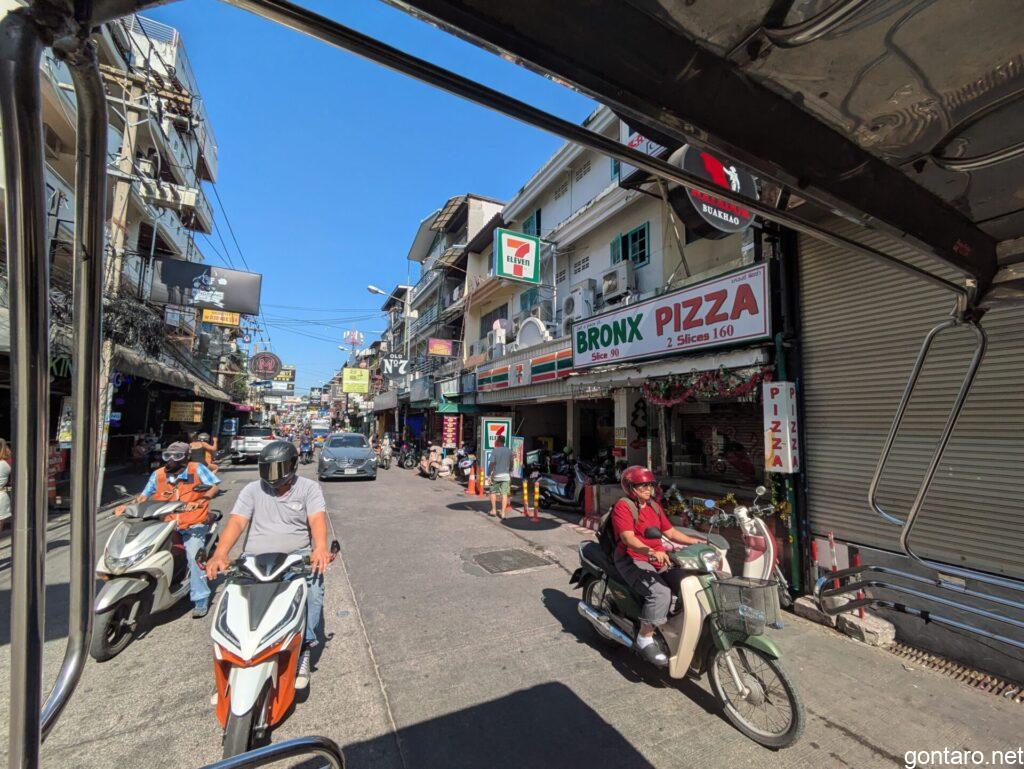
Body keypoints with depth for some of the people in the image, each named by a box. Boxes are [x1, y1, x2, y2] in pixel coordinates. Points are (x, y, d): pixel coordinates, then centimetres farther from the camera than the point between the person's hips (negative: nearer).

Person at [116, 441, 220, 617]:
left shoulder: (197, 469, -5)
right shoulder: (158, 474, 8)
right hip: (167, 525, 6)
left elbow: (214, 486, -12)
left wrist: (199, 502, -26)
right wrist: (127, 506, -2)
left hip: (194, 525, -5)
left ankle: (201, 599, -14)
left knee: (193, 555, -20)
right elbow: (144, 496, 14)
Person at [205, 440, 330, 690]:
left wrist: (320, 547, -34)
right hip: (255, 558, 2)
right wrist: (219, 555, -22)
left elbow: (317, 520, -14)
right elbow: (236, 523, -3)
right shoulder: (252, 490, 9)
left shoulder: (309, 488, 1)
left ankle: (304, 646, -12)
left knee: (314, 584, -29)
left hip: (297, 556, -2)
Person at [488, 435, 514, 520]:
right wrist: (510, 474, 20)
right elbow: (511, 464, 9)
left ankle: (493, 510, 19)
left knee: (493, 492, 15)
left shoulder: (494, 450, -9)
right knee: (504, 494, 3)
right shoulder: (509, 451, 3)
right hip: (506, 475, 3)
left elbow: (492, 463, -12)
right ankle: (503, 513, 4)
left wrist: (489, 475, -5)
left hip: (496, 475, -2)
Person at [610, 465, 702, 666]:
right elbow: (628, 538, -24)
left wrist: (695, 541, 3)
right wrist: (651, 552, -39)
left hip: (659, 558, 8)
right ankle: (645, 639, -13)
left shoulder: (654, 506, 15)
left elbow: (670, 532, 15)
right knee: (660, 592, -27)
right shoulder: (622, 507, -12)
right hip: (632, 560, -8)